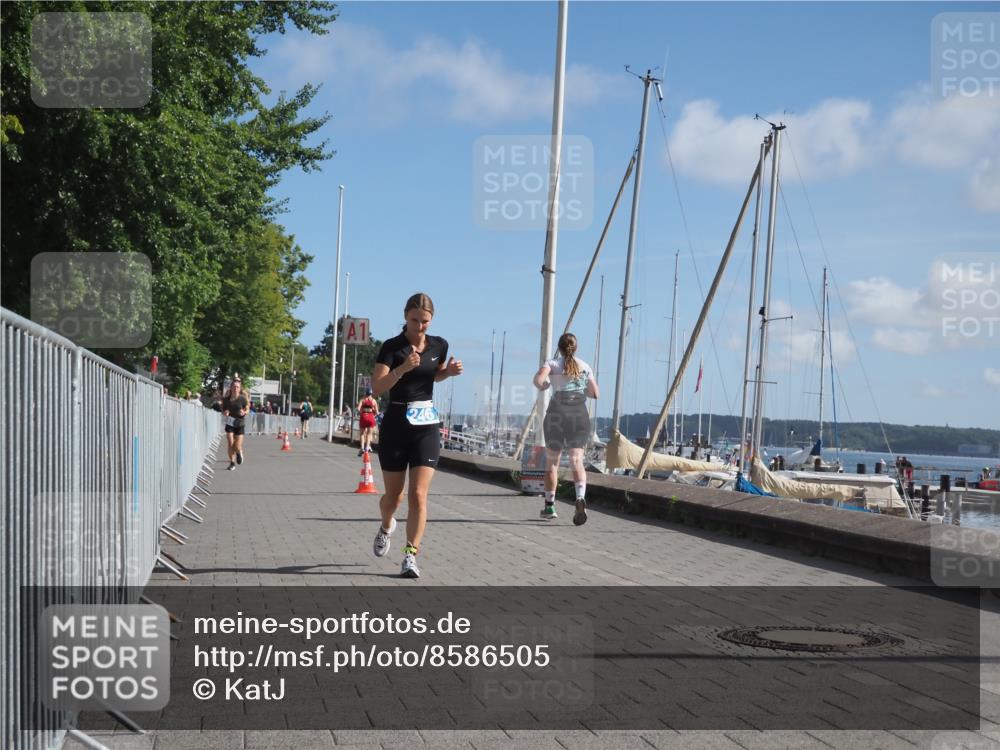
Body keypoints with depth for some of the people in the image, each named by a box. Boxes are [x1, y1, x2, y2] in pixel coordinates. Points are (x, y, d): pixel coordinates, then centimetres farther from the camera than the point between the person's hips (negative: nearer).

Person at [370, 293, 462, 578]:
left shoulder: (439, 346, 2)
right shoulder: (392, 347, -10)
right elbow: (376, 387, -20)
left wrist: (449, 371, 1)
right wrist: (403, 368, -34)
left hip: (427, 426, 2)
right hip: (395, 425, -2)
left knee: (418, 495, -9)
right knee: (393, 495, 11)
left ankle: (410, 556, -4)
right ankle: (386, 527, 44)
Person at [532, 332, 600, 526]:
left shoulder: (552, 364, 3)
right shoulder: (585, 367, 13)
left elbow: (538, 380, -16)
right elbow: (596, 394, 18)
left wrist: (543, 386, 6)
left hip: (557, 416, -1)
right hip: (580, 416, 1)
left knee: (552, 461, 13)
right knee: (576, 460, -7)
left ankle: (549, 505, 19)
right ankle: (581, 498, -32)